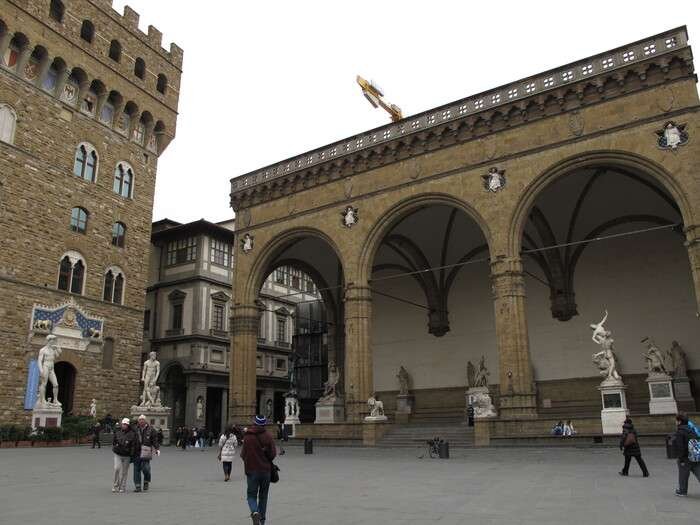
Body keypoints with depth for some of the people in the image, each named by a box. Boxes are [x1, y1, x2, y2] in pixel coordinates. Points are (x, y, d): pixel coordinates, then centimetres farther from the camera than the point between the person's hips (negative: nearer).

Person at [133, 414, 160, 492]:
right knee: (137, 469, 3)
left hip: (146, 452, -2)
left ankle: (146, 482, 18)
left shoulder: (151, 429, 4)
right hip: (137, 453, 2)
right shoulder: (135, 429, 7)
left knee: (145, 468, -9)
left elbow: (155, 440, 5)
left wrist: (157, 448, -6)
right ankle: (137, 486, 14)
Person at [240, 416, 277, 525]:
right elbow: (273, 454, -6)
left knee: (251, 495, 7)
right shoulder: (268, 436, -6)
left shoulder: (247, 437, -7)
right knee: (263, 496, 16)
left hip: (252, 470, -1)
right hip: (266, 470, 1)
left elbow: (243, 454, -4)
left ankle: (255, 512, -19)